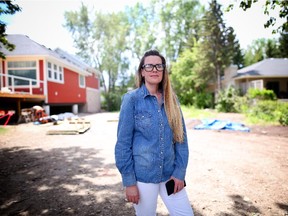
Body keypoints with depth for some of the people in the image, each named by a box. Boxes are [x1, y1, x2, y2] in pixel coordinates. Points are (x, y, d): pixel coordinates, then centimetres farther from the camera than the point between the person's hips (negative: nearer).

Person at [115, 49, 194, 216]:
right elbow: (123, 143, -9)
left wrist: (180, 171, -2)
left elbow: (181, 137, 4)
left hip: (170, 174, 3)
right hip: (142, 175, -3)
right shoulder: (132, 99, -9)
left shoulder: (172, 99, 3)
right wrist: (129, 181, -10)